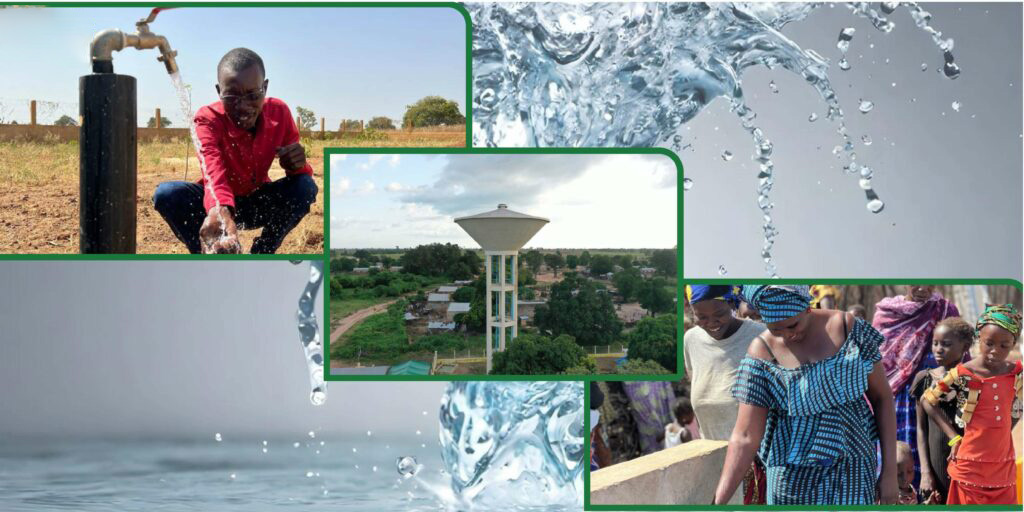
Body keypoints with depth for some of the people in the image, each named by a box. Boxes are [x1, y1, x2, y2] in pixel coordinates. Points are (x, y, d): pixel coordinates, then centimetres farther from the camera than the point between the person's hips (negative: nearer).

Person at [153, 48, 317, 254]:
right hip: (218, 204, -2)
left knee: (305, 187, -27)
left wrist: (298, 165, -37)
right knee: (166, 193, -31)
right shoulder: (209, 118, -25)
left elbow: (301, 174, -10)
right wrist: (220, 212, -68)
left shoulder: (279, 113, -16)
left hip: (259, 204, 2)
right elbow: (214, 169, -45)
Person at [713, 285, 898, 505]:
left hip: (851, 470, 1)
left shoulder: (847, 327, -10)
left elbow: (882, 395, -2)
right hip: (794, 476, -1)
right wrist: (717, 504, -25)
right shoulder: (762, 353, -13)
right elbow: (745, 437, -16)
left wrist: (890, 471, -5)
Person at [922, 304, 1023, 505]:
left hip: (1004, 467, 4)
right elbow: (927, 401, -3)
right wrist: (953, 437, -5)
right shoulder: (962, 375, -12)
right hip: (970, 466, -4)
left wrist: (998, 438, 7)